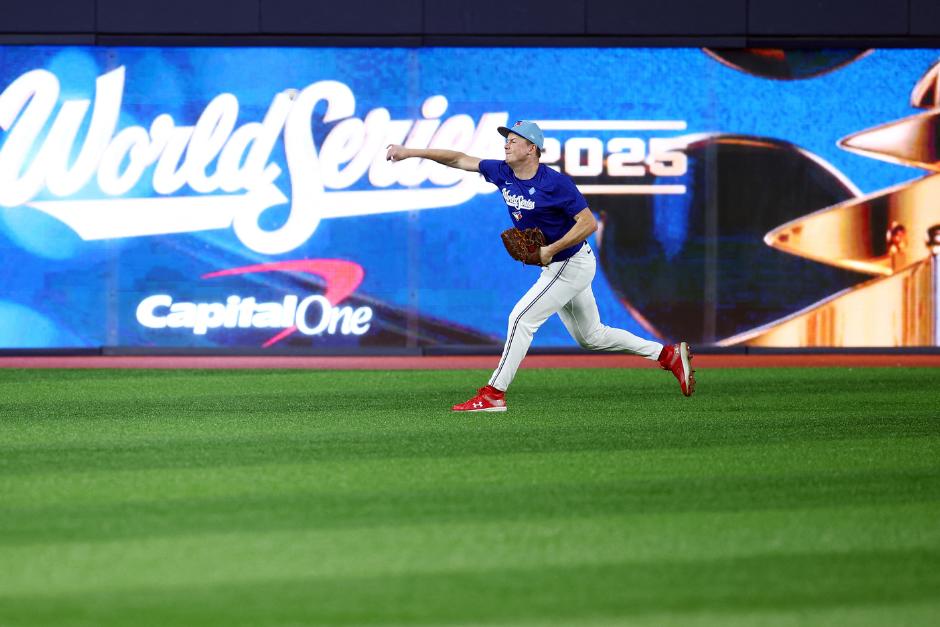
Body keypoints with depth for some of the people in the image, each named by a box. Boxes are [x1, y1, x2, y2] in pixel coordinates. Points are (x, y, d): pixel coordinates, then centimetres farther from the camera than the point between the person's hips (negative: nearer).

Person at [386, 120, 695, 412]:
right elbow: (459, 159, 4)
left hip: (572, 265, -9)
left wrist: (552, 250, -27)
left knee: (521, 318, -14)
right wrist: (411, 152, -1)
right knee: (590, 335, 16)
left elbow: (589, 223, -23)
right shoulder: (503, 173, -1)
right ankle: (669, 355, 23)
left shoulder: (555, 183, -23)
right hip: (555, 267, 9)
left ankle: (493, 394, -12)